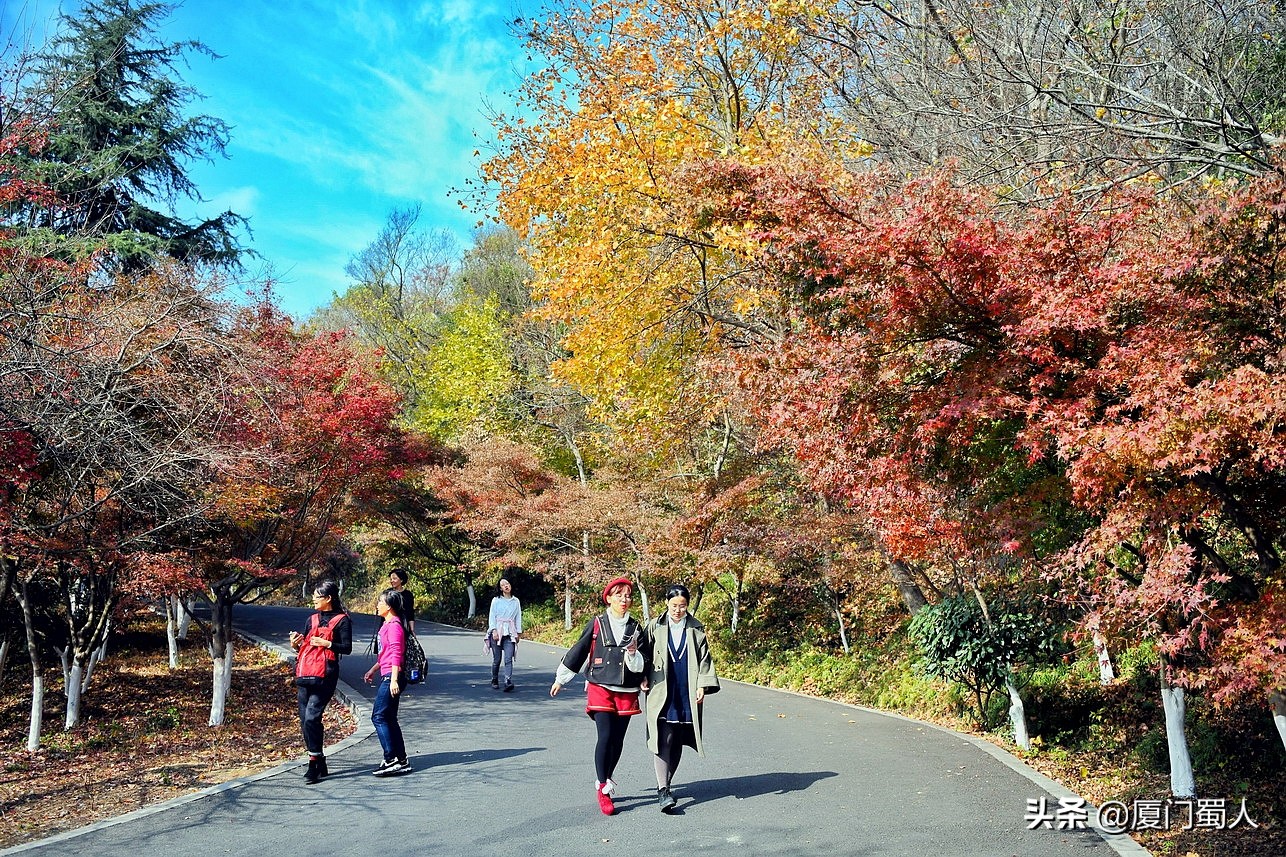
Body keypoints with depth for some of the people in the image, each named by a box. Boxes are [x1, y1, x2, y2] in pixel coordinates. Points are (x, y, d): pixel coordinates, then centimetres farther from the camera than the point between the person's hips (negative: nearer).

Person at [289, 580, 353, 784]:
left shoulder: (342, 620, -2)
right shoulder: (312, 619, 17)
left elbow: (347, 648, -6)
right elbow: (304, 647, 21)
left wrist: (326, 643, -15)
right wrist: (296, 644, 1)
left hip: (325, 676, -7)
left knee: (311, 718, -15)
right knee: (305, 720, 6)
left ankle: (314, 764, -6)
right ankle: (320, 765, 16)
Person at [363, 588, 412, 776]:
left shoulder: (394, 625, -14)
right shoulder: (388, 624, 17)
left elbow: (396, 654, -20)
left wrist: (394, 679, -24)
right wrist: (373, 669, 32)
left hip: (392, 677, -10)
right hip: (387, 676, 10)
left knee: (379, 717, -8)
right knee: (389, 719, 12)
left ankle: (391, 760, -7)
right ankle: (402, 761, 15)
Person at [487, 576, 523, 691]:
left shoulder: (516, 601, 12)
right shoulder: (496, 600, 4)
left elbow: (518, 617, 14)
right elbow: (491, 616, 1)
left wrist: (519, 632, 10)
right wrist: (494, 630, -10)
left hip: (510, 633, 1)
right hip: (497, 631, -1)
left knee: (508, 659, -12)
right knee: (496, 659, 3)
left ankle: (508, 682, -22)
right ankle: (494, 680, 22)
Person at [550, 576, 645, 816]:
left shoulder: (635, 627, 6)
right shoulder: (597, 623, -1)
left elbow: (640, 664, 9)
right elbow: (579, 650, 7)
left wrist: (634, 653, -15)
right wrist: (560, 679, 14)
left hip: (626, 691, 3)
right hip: (600, 688, -3)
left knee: (618, 740, 7)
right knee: (605, 737, -12)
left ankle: (605, 782, 26)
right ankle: (603, 789, -1)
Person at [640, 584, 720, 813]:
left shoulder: (696, 629, 5)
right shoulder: (655, 627, 1)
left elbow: (704, 658, 6)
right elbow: (644, 654, 6)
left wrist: (703, 685, -4)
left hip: (687, 695, 2)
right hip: (661, 693, -2)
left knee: (678, 742, 8)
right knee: (663, 741, -11)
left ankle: (665, 784, 22)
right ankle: (662, 790, -14)